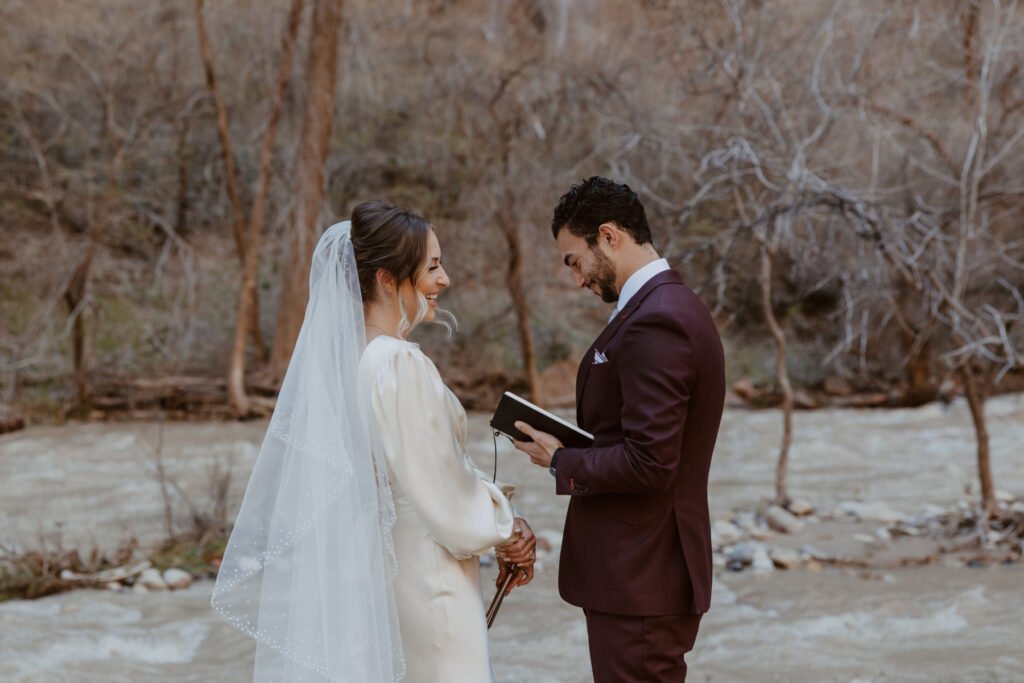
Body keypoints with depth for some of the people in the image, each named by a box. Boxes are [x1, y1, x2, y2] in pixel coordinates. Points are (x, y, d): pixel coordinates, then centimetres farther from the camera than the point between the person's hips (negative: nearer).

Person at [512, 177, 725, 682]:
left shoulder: (653, 324, -19)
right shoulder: (676, 306, 14)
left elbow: (649, 462, -24)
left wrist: (563, 464, -10)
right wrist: (575, 449, 9)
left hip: (638, 581, -10)